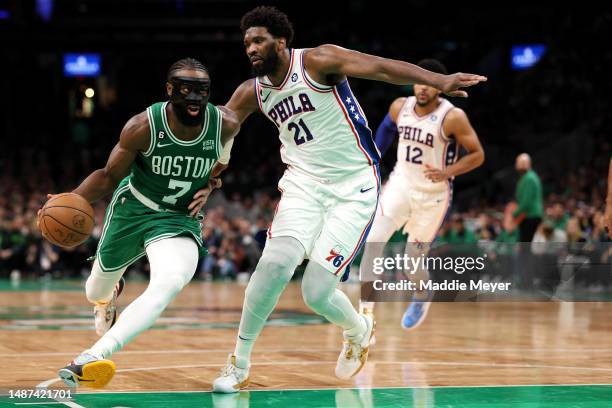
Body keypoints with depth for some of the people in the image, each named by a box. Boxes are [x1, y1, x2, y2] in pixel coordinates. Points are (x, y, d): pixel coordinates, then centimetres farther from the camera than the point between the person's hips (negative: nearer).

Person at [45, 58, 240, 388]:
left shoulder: (226, 124, -18)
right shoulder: (143, 126, -23)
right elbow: (109, 177, -11)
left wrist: (210, 183, -2)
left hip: (180, 218, 0)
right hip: (133, 208, 1)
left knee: (170, 283, -32)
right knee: (98, 287, 21)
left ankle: (93, 356, -36)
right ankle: (107, 294, 64)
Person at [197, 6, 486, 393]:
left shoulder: (317, 61, -12)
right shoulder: (252, 93, 5)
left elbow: (380, 67, -23)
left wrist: (438, 81, -36)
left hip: (354, 189, -4)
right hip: (304, 183, 4)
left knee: (317, 293, -10)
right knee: (276, 262, -22)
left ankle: (358, 329, 27)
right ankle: (240, 362, -5)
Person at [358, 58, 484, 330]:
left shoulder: (452, 117, -19)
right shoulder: (399, 107, -5)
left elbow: (477, 155, -14)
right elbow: (386, 130, 17)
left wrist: (447, 172, -28)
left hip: (433, 194, -3)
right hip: (401, 184, 3)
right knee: (374, 240, -19)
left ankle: (422, 297, 39)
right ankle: (366, 309, -15)